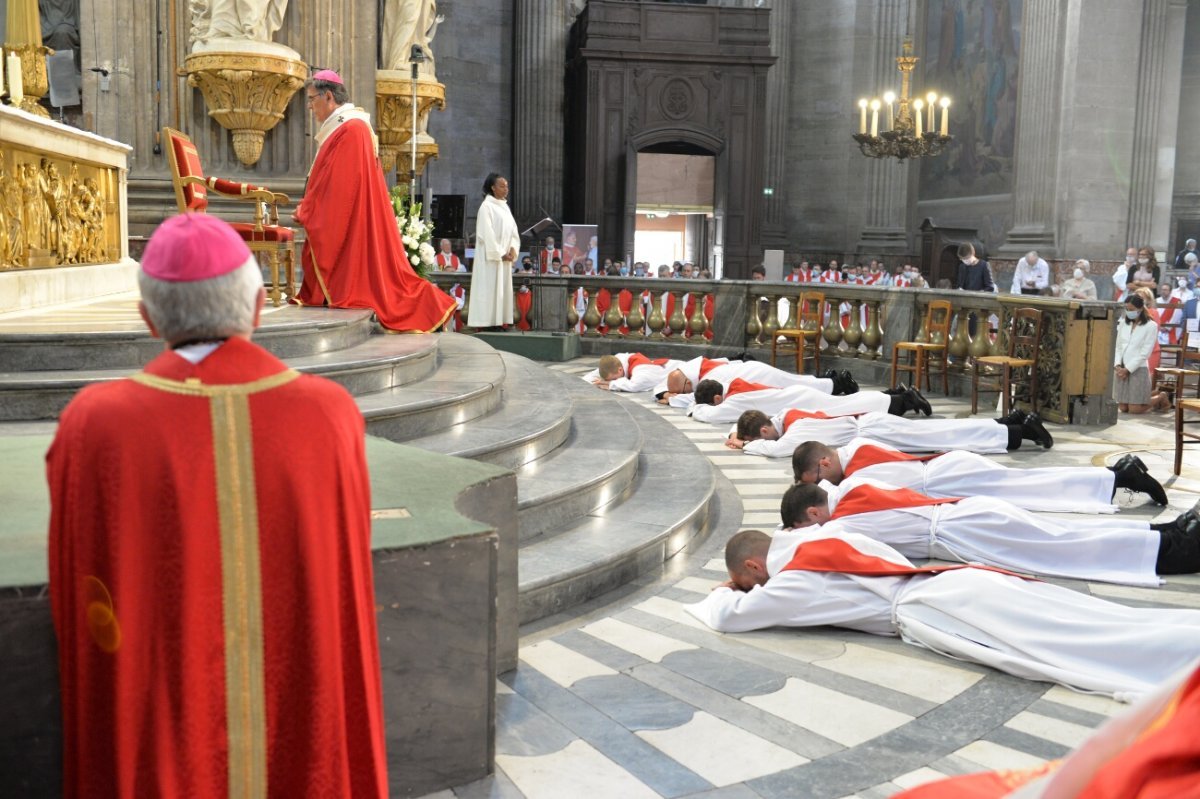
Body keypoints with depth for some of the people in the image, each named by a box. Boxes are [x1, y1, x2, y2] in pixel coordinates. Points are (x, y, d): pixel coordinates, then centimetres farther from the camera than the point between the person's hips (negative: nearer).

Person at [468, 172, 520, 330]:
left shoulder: (505, 206, 15)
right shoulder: (486, 206, -8)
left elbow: (513, 230, 12)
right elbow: (486, 234, -14)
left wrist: (513, 248, -5)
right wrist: (499, 254, -16)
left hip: (504, 257, 8)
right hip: (491, 256, -8)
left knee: (503, 289, 5)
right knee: (490, 288, -7)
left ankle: (499, 322, 7)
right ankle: (489, 324, -7)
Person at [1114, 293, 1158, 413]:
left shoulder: (1151, 326, -6)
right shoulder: (1123, 323, 10)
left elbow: (1145, 353, -9)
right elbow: (1118, 346, 10)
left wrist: (1127, 369, -13)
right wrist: (1117, 365, -6)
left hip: (1138, 369, -5)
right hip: (1122, 369, 5)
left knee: (1134, 409, -4)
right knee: (1123, 408, 6)